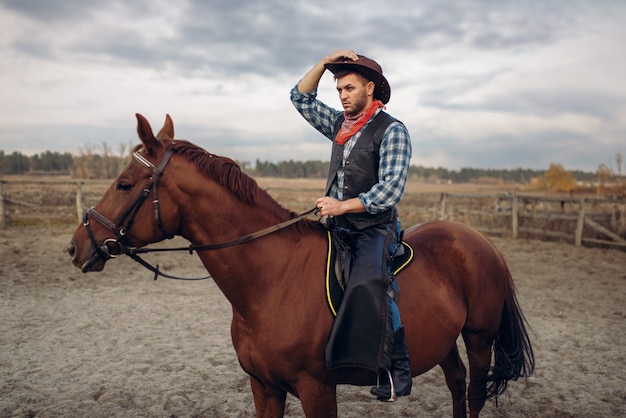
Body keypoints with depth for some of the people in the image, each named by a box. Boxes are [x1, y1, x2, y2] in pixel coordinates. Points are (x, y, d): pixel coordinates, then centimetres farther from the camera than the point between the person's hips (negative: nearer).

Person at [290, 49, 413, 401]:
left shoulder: (392, 130, -6)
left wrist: (344, 205, -22)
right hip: (337, 229, 8)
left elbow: (391, 188, -16)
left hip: (375, 229, -8)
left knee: (367, 282, -34)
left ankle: (398, 368, -27)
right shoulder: (339, 124, 15)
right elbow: (301, 99, 20)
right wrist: (325, 63, 8)